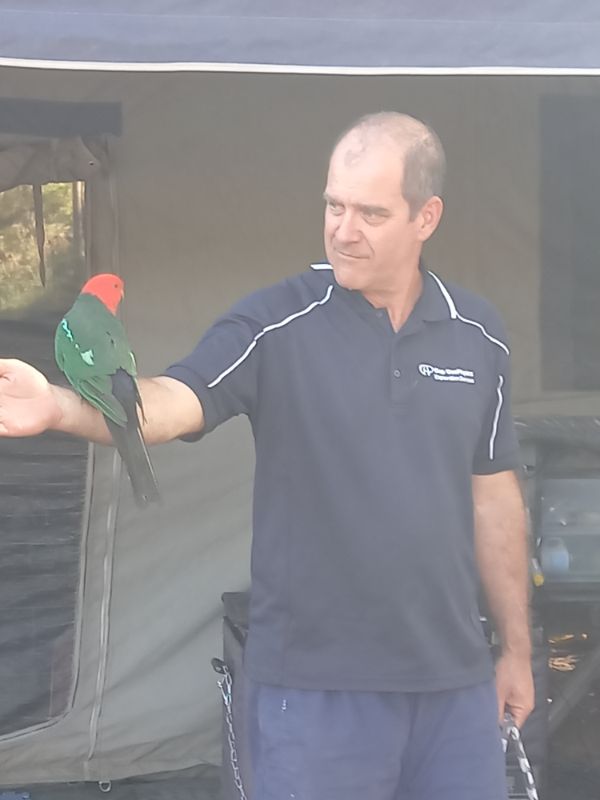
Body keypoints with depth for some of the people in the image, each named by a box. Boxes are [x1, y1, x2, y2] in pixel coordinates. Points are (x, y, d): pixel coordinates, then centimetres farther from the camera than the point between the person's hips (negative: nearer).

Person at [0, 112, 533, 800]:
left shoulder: (478, 336, 5)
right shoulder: (275, 326, -8)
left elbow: (492, 493, 12)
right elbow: (170, 404, -23)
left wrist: (516, 646, 15)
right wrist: (61, 406, -43)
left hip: (455, 681, 4)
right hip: (317, 684, -3)